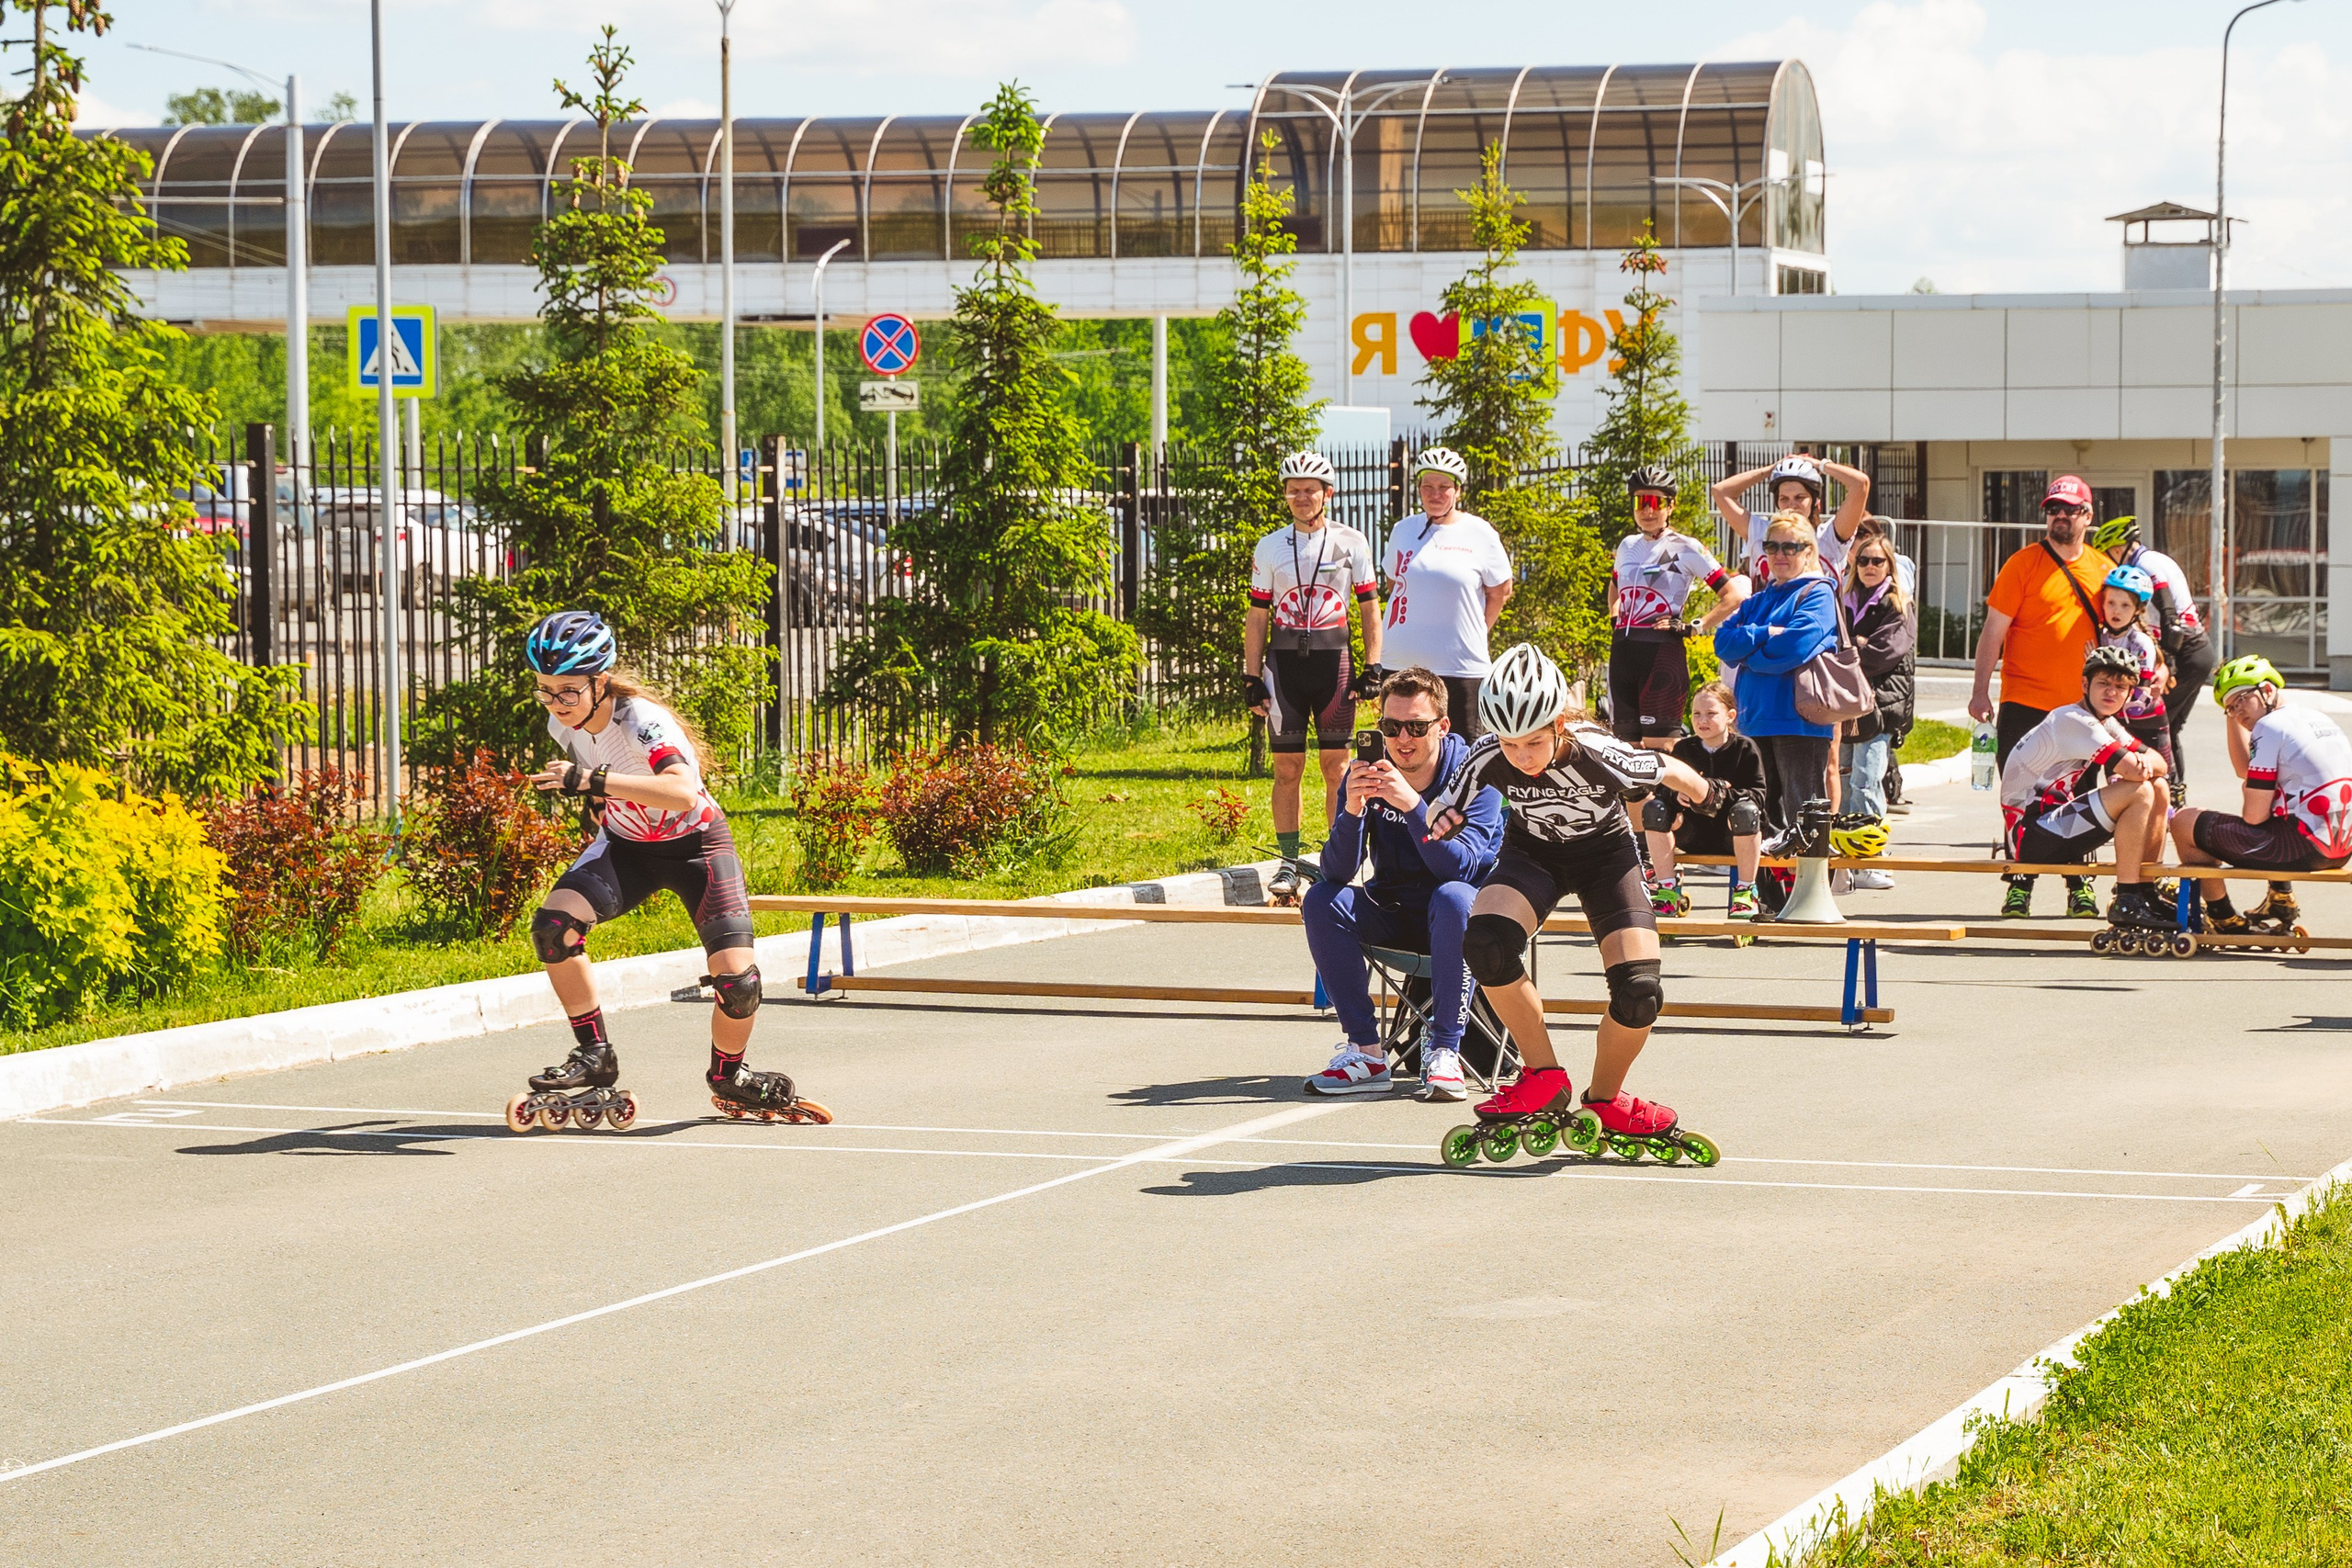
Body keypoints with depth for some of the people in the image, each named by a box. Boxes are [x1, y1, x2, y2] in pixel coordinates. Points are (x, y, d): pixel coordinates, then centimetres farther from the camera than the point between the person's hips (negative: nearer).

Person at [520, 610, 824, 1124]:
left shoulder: (640, 720, -33)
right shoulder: (563, 724, -12)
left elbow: (682, 792, -53)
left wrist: (592, 780, -57)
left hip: (694, 844, -5)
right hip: (625, 845, 5)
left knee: (736, 977, -18)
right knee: (553, 923, -23)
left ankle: (729, 1079, 14)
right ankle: (594, 1056, -10)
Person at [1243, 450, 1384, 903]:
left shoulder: (1351, 542, 4)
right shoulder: (1270, 547, 7)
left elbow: (1370, 607, 8)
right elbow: (1257, 616, 9)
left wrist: (1372, 667, 0)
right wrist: (1252, 678, 3)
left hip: (1332, 661, -1)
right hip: (1283, 662, 1)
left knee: (1337, 766, -1)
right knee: (1287, 767, 1)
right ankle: (1288, 863, 7)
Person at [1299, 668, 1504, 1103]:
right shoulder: (1367, 772, -8)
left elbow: (1460, 866, -30)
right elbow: (1337, 872, -16)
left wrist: (1412, 805, -42)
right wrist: (1352, 810, -34)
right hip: (1394, 912, 4)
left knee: (1451, 897, -36)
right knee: (1321, 901, -21)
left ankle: (1443, 1050, -30)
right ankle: (1366, 1052, -20)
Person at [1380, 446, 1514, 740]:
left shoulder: (1480, 534, -2)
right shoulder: (1403, 531, 9)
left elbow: (1500, 592, 6)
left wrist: (1473, 634, 5)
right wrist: (1413, 626, 14)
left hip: (1459, 668, -3)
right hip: (1403, 662, 3)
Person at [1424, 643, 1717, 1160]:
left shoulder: (1599, 756, -34)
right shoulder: (1487, 759, -28)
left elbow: (1670, 772, -14)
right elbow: (1440, 823, -14)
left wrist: (1704, 793, 6)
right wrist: (1434, 821, -37)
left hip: (1606, 852, -1)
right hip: (1534, 852, 1)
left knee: (1638, 992, -19)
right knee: (1485, 943, -29)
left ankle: (1604, 1099, 11)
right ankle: (1544, 1076, -10)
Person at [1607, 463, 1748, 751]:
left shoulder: (1686, 549, -2)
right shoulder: (1627, 546, 15)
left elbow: (1733, 596, -4)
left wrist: (1694, 628, -9)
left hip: (1662, 651, -6)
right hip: (1623, 650, 6)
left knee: (1659, 747, -11)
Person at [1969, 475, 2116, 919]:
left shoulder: (2103, 569, 8)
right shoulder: (2024, 564, -3)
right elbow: (1994, 629, -5)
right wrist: (1980, 691, -10)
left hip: (2081, 706, 3)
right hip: (2024, 703, -3)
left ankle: (2080, 887, 15)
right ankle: (2020, 887, 4)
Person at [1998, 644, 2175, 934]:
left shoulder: (2107, 723, 14)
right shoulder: (2073, 720, -16)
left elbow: (2159, 763, 7)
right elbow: (2130, 768, -26)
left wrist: (2147, 765, -16)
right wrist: (2140, 764, -3)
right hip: (2032, 836, -10)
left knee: (2159, 790, 10)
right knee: (2140, 792, -20)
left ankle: (2147, 894, 12)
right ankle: (2126, 903, -18)